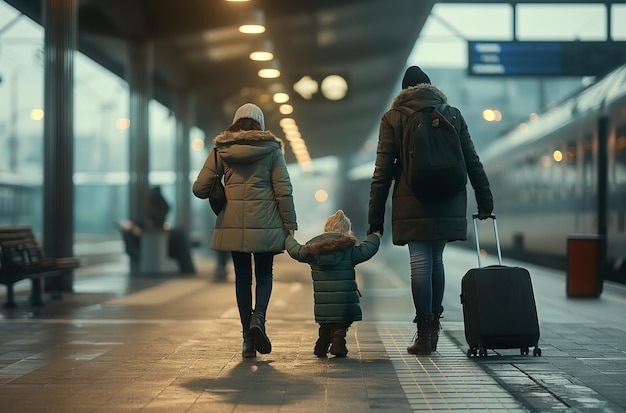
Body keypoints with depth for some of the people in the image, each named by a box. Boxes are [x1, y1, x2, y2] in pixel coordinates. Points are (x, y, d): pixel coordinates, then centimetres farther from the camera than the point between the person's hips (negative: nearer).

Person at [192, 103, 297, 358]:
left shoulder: (221, 150, 5)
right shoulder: (271, 148, 1)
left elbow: (200, 188, 1)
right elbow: (283, 190, -3)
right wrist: (290, 224, 2)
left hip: (233, 224, 2)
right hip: (264, 223, -1)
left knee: (242, 276, 11)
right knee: (264, 274, 13)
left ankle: (247, 338, 10)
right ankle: (258, 319, -13)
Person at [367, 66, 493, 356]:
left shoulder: (393, 119, 2)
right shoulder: (453, 114, 9)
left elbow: (382, 171, -1)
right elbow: (472, 162, 10)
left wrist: (375, 215, 1)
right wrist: (485, 201, 18)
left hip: (412, 205, -3)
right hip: (448, 204, 3)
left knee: (420, 262, -2)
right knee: (436, 259, 17)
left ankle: (424, 334, -1)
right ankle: (434, 323, 20)